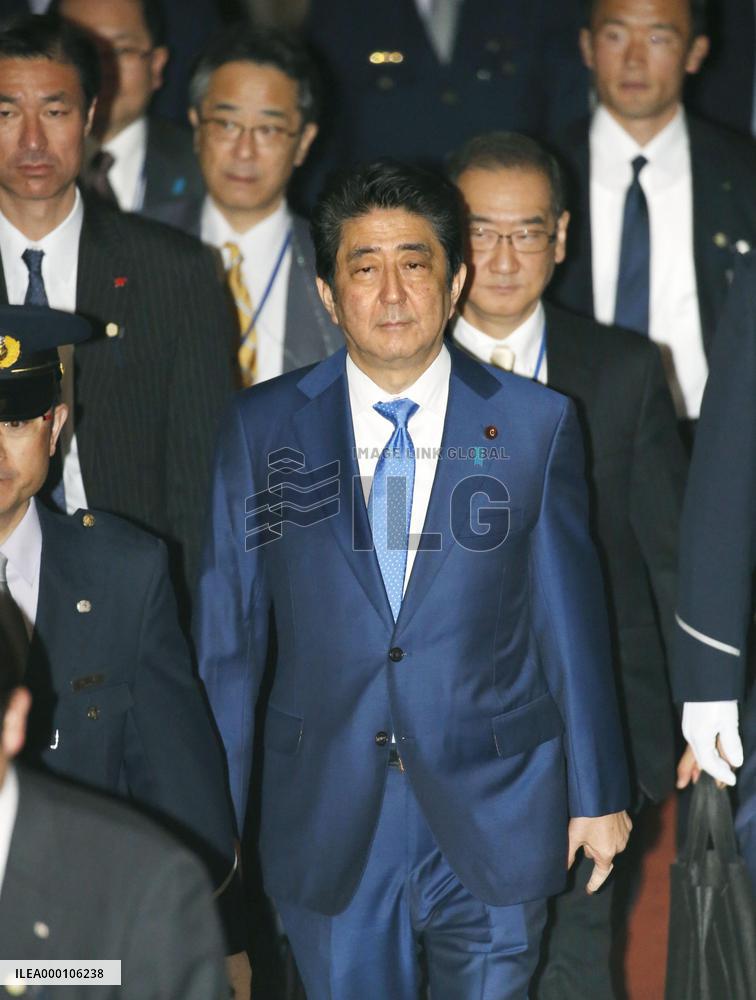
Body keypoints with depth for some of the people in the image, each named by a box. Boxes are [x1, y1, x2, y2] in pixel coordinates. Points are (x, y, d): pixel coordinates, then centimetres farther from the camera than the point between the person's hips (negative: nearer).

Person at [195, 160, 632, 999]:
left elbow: (572, 616, 3)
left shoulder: (535, 424, -1)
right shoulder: (261, 427, 0)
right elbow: (226, 631, 2)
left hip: (494, 828, 0)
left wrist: (598, 794, 6)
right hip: (326, 830, 0)